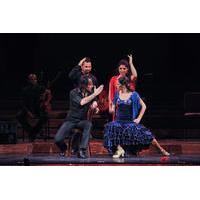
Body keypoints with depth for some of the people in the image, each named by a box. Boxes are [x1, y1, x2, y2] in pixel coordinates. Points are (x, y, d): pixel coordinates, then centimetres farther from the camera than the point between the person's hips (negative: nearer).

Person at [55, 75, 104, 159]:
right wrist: (94, 94, -28)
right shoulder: (74, 93, -11)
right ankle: (63, 148, 19)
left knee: (88, 124, -36)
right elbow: (81, 102, -27)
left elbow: (92, 107, -6)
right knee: (58, 139, -20)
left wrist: (94, 103, -29)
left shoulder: (90, 93, -1)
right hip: (71, 120, -2)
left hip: (82, 120, 2)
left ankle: (82, 150, -33)